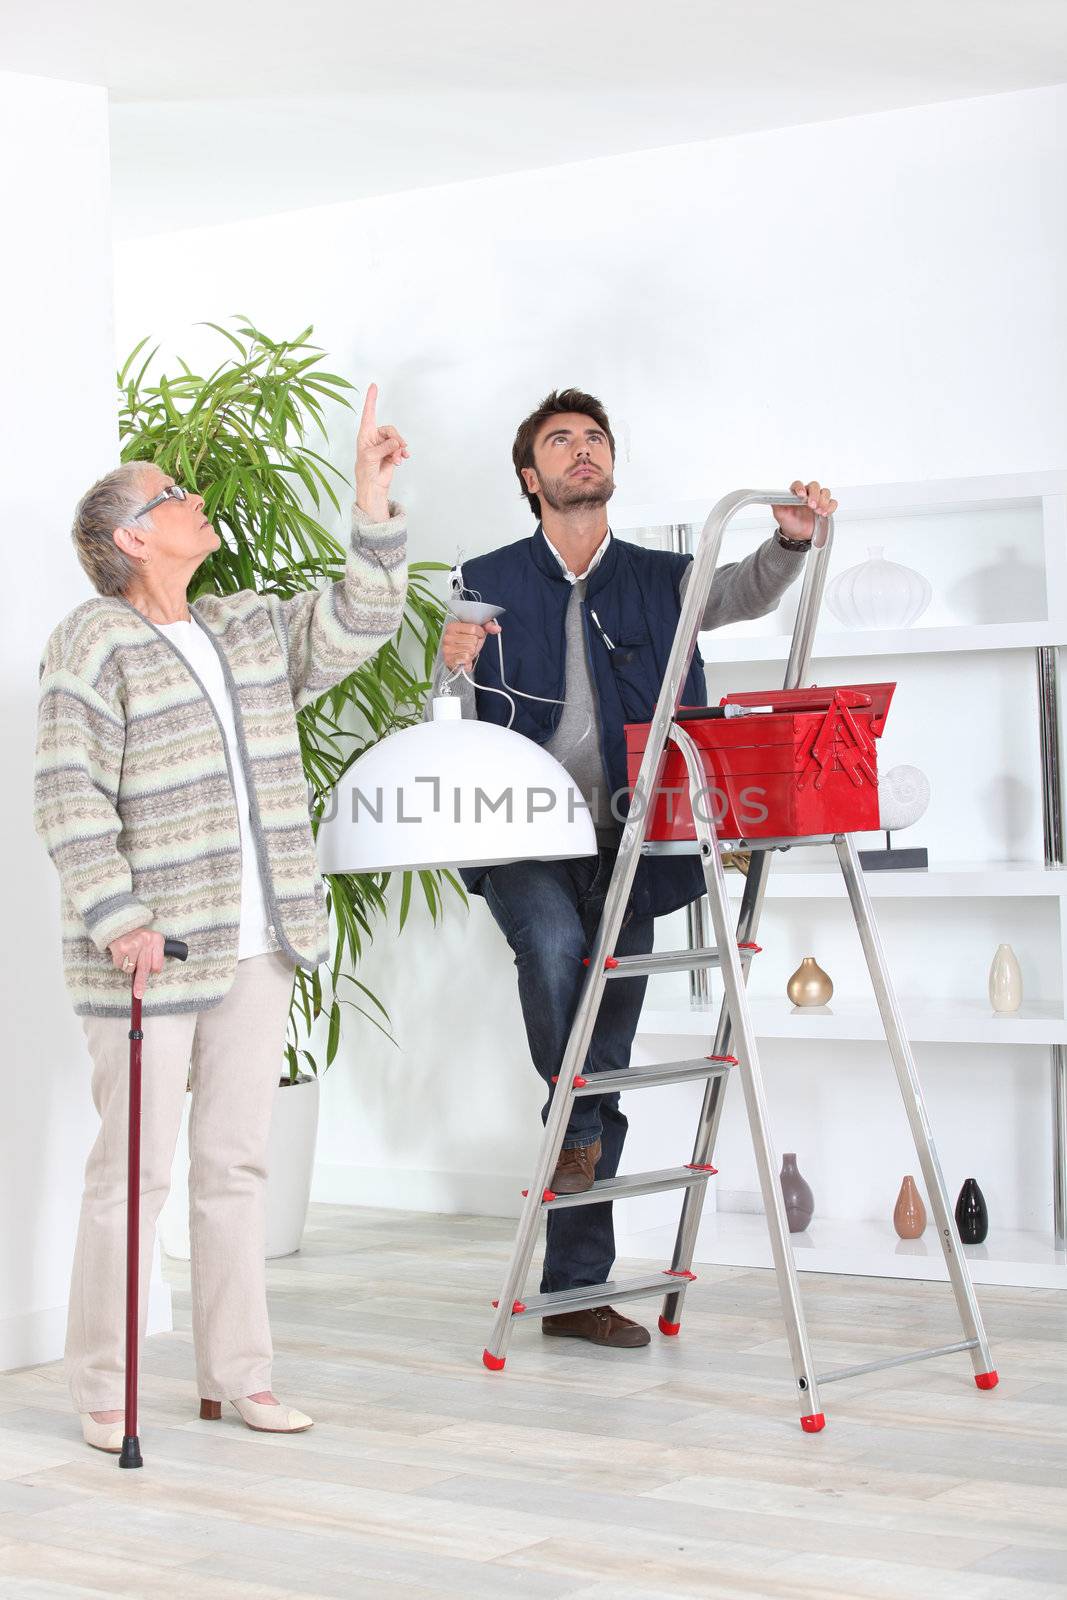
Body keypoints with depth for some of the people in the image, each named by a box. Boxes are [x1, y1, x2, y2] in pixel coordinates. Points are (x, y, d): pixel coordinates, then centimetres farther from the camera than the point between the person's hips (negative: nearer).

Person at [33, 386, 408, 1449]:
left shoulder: (248, 632, 15)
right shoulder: (94, 644, -8)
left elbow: (355, 627, 12)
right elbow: (70, 795, -14)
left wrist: (373, 502, 3)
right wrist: (117, 919, -22)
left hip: (255, 950, 7)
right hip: (150, 957, -7)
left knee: (236, 1162, 10)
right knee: (136, 1169, -1)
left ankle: (235, 1375, 19)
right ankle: (101, 1389, 11)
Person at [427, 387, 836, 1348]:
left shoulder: (660, 581, 13)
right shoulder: (489, 585, 9)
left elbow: (746, 594, -6)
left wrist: (792, 541, -26)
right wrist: (454, 668, -17)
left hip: (623, 847, 2)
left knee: (608, 1052, 2)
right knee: (552, 941, -35)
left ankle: (575, 1292, 9)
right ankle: (579, 1124, -12)